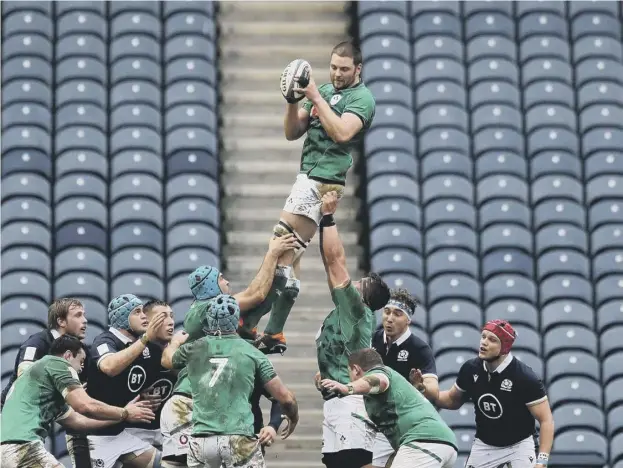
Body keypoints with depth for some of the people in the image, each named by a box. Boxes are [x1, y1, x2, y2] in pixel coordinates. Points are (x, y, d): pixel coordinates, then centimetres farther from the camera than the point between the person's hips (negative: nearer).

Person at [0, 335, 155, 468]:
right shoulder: (57, 363, 4)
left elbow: (77, 421, 33)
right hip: (21, 446, -10)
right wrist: (126, 414, 8)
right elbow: (86, 406, -7)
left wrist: (122, 414, 37)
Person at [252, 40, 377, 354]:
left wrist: (315, 98, -17)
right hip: (309, 176, 8)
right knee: (290, 257, 6)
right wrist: (292, 100, -2)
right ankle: (275, 334, 6)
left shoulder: (362, 98, -4)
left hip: (325, 181, -8)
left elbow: (342, 132, -21)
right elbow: (292, 133, 15)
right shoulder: (324, 91, 18)